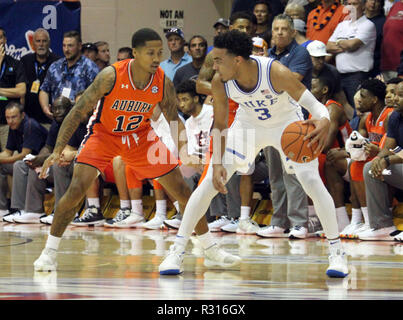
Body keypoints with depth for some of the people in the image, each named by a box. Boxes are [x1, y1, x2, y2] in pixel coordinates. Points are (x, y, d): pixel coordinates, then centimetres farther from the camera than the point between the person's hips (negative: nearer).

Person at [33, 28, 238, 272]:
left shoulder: (163, 82, -18)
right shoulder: (111, 76, -28)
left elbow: (174, 121, -4)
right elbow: (78, 112, -21)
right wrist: (58, 150, -27)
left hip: (140, 135, 3)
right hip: (103, 133, -3)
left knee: (182, 190, 1)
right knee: (77, 189, -21)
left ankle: (211, 250, 15)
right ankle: (50, 252, -5)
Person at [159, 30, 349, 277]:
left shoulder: (276, 73, -36)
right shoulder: (220, 83, -26)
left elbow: (313, 103, -31)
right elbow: (220, 125, -11)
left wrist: (324, 121, -55)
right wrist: (217, 164, -22)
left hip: (287, 124, -2)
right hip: (248, 125, 3)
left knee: (312, 181, -17)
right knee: (209, 183, -8)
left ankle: (337, 251, -1)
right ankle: (177, 252, 1)